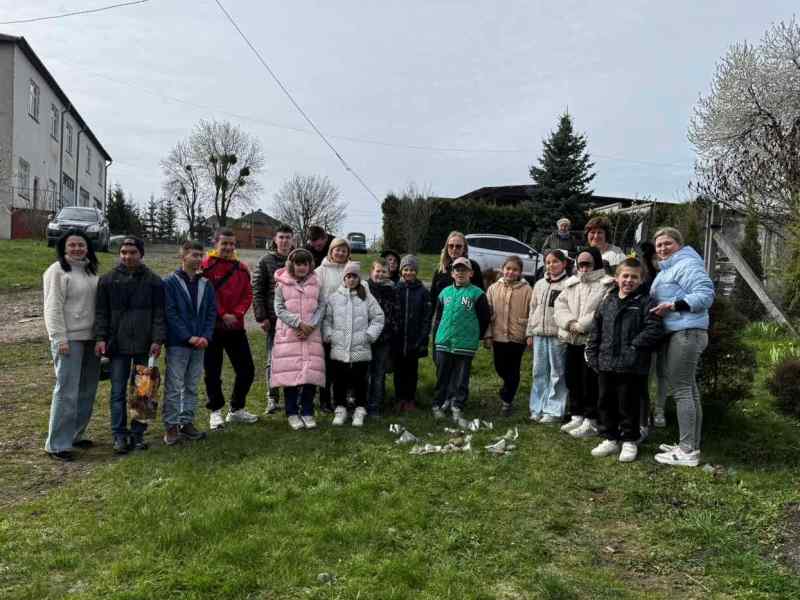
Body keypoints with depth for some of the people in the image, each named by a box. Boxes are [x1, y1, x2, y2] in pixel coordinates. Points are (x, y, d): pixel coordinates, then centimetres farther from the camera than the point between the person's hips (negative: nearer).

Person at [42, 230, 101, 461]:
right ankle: (57, 444, 1)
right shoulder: (57, 271, -6)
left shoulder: (90, 270, 14)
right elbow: (53, 308, -11)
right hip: (69, 340, -7)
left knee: (87, 390, 11)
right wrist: (60, 339, -17)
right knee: (67, 391, -7)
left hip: (91, 338, 7)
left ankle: (75, 434, 24)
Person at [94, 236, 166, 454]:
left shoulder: (153, 281, 3)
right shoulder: (108, 280, 5)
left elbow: (159, 313, 2)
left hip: (145, 345, 0)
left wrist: (158, 339, -7)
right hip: (118, 345, 0)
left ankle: (138, 433, 17)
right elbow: (101, 312, 6)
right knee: (118, 391, 2)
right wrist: (100, 338, -5)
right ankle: (119, 434, 11)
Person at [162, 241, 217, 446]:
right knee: (174, 387, -1)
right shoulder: (170, 282, -5)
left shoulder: (205, 284, 10)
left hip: (199, 344, 5)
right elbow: (170, 313, -10)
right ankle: (171, 426, 7)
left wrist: (206, 336, -6)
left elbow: (211, 312, 8)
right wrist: (189, 337, -15)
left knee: (192, 386, 12)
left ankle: (187, 423, 21)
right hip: (177, 344, -5)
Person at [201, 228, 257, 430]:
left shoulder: (241, 268, 8)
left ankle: (236, 409, 25)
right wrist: (222, 315, -14)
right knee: (213, 372, 5)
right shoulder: (205, 266, -6)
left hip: (236, 327, 4)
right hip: (212, 327, -4)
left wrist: (237, 314, -9)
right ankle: (215, 412, 21)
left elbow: (248, 295, 6)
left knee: (247, 369, 8)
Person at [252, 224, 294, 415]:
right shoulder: (265, 261, 2)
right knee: (273, 359, 2)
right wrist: (261, 317, -7)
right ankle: (272, 398, 9)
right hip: (274, 318, -1)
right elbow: (256, 290, 0)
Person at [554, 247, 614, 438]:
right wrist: (569, 322, -11)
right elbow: (560, 305, 8)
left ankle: (591, 421, 8)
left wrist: (581, 325, -19)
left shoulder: (607, 284, -6)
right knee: (572, 379, 14)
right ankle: (576, 416, 26)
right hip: (573, 340, 7)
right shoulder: (571, 283, 16)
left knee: (590, 381, -3)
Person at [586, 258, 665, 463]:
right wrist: (592, 355, 8)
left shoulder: (645, 302, -5)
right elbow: (596, 330, 13)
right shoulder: (607, 301, 10)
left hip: (631, 367, -5)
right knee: (605, 402, 13)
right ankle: (610, 439, 28)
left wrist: (634, 346, -17)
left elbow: (654, 329, -15)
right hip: (605, 364, 5)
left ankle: (629, 441, 21)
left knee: (628, 405, 5)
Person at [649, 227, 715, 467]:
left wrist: (673, 305, -22)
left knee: (681, 390, -9)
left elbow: (706, 294, -19)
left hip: (686, 333, -11)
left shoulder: (687, 264, -9)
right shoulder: (667, 269, 23)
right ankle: (690, 445, 24)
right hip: (675, 333, 11)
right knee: (688, 389, 14)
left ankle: (687, 451, -6)